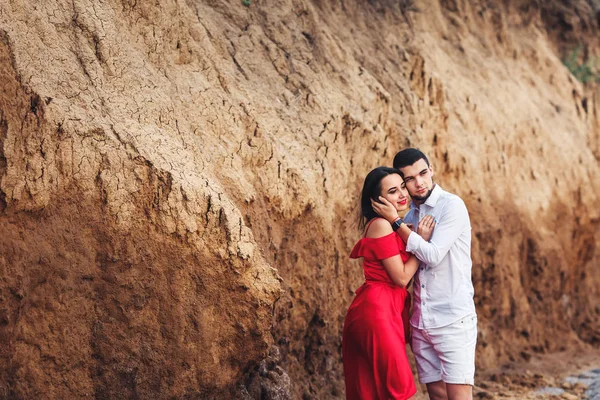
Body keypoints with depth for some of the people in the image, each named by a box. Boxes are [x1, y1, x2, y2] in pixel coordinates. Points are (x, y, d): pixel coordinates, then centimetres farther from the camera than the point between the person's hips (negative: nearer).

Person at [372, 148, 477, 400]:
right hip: (421, 321, 6)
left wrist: (396, 222, -14)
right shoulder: (410, 214, 12)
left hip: (453, 319, -6)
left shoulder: (452, 205, -7)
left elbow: (433, 255, -17)